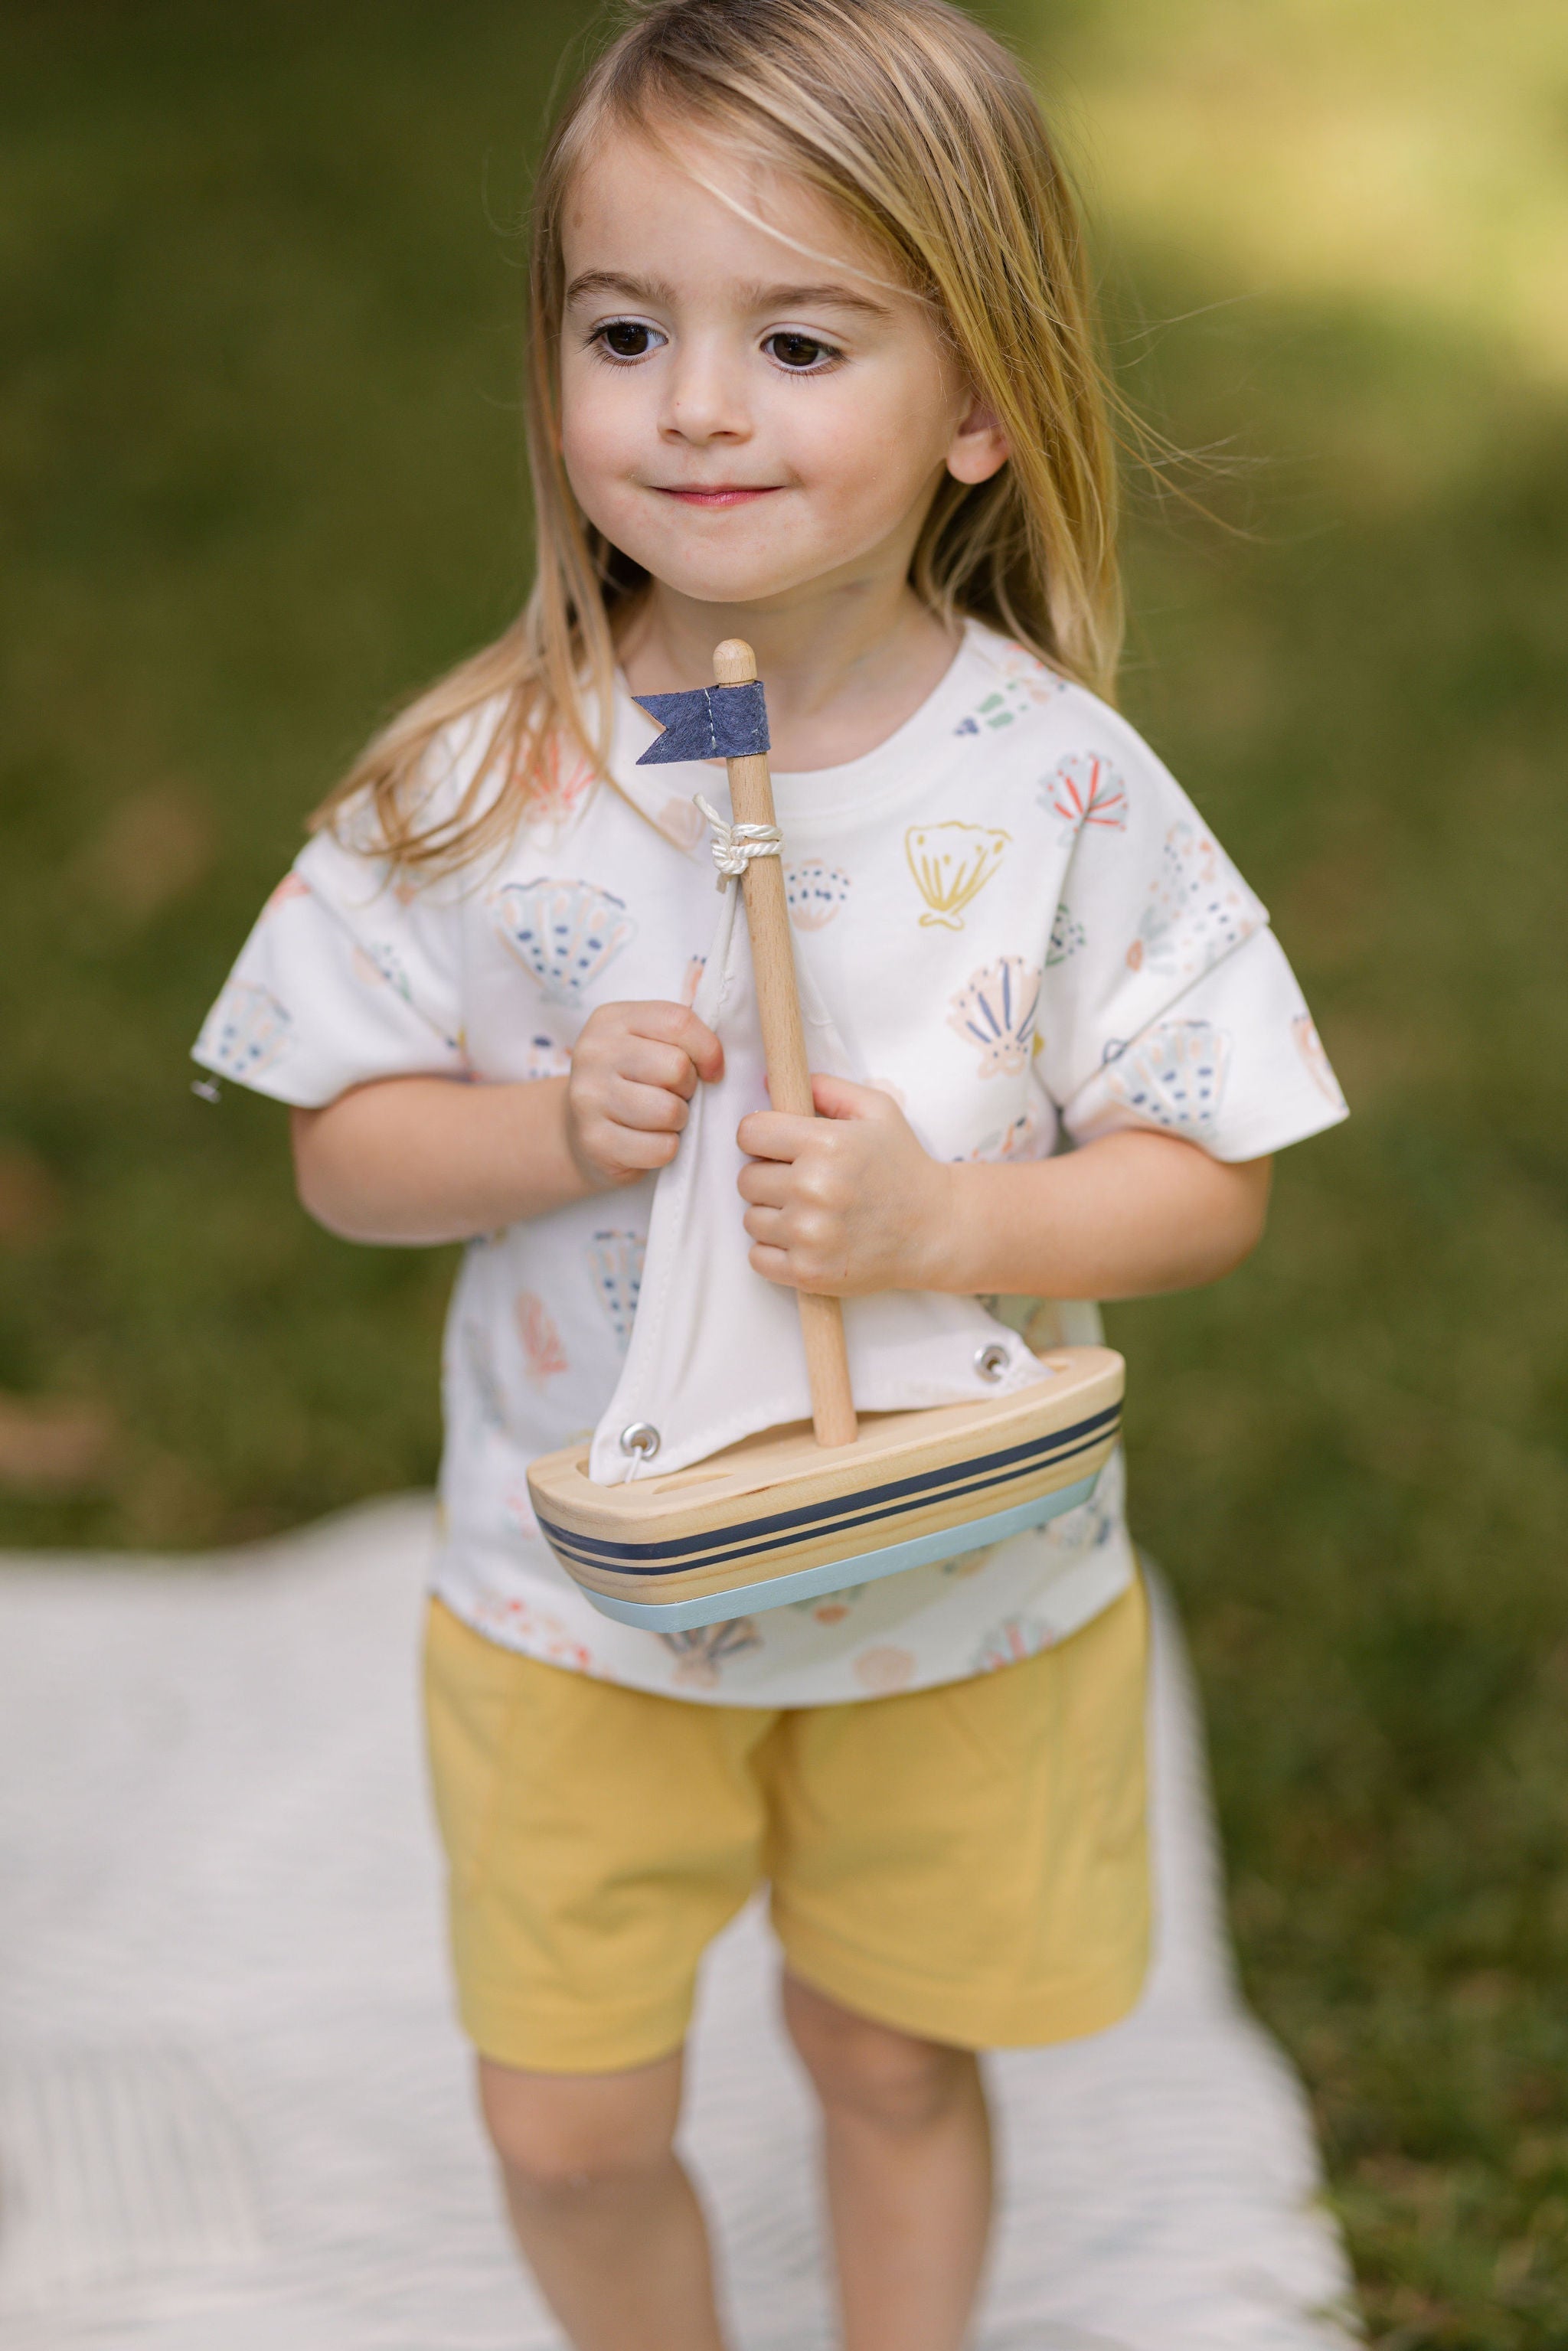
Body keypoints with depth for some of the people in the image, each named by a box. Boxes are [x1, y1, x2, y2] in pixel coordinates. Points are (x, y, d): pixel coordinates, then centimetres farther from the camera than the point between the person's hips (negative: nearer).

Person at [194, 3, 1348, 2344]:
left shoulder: (1064, 787, -16)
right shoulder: (479, 782, -14)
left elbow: (1207, 1184, -10)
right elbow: (345, 1151, -5)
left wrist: (940, 1217, -28)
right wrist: (554, 1130, -25)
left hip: (958, 1596, 0)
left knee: (891, 2061, 21)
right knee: (570, 2126, 14)